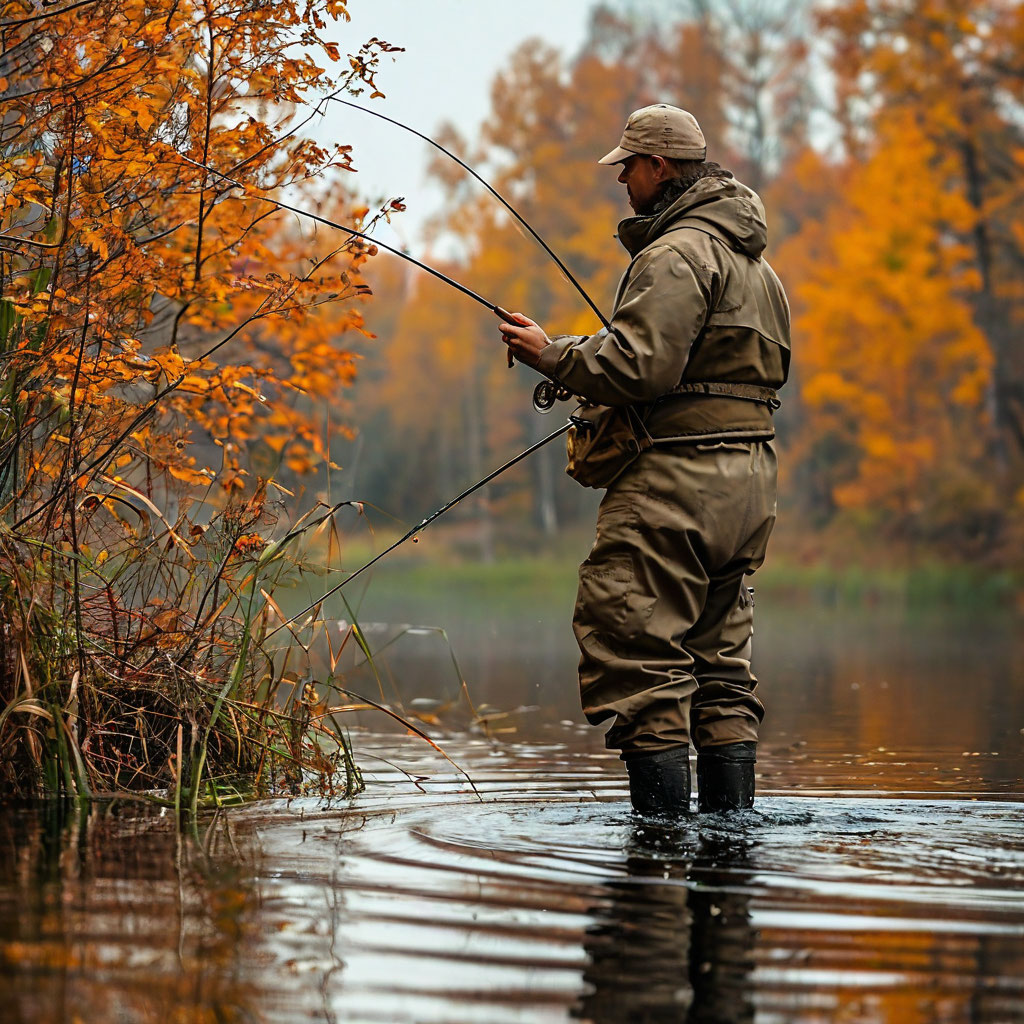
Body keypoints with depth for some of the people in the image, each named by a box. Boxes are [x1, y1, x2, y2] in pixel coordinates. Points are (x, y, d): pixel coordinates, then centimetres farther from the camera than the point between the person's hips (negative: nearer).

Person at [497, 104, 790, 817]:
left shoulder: (676, 255, -13)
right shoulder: (753, 259, 20)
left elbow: (636, 370, -22)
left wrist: (552, 355, -7)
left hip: (679, 474, -10)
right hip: (748, 478, 10)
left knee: (638, 653, -6)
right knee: (720, 659, 13)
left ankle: (665, 821, -8)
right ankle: (731, 816, 14)